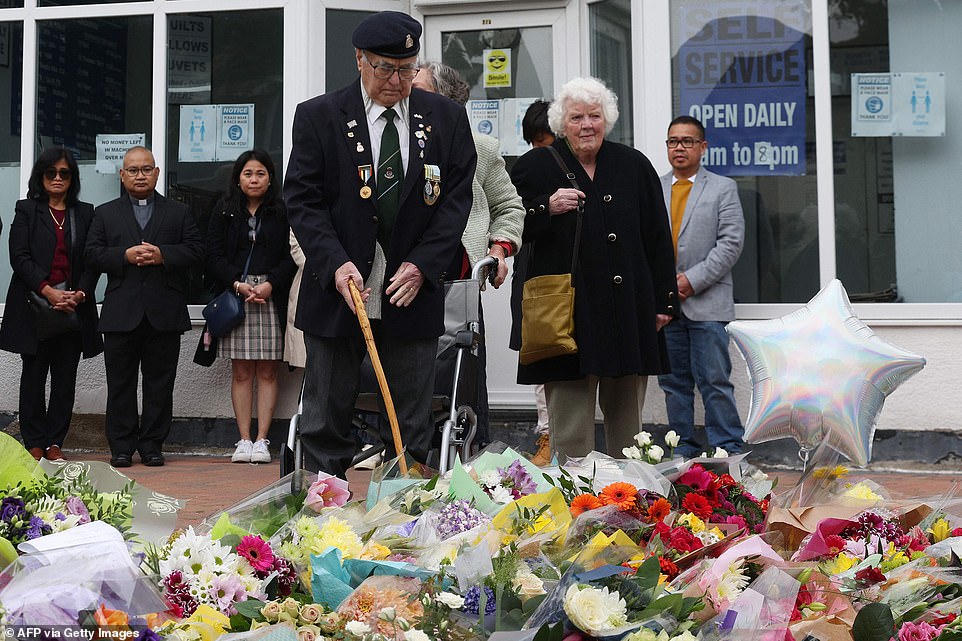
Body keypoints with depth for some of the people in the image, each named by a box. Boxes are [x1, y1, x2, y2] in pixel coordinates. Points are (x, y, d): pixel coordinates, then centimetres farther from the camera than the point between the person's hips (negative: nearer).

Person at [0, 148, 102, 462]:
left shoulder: (85, 213, 12)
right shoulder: (26, 210, 6)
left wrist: (80, 293, -10)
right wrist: (48, 291, -16)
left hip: (74, 306, 2)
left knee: (65, 378, 2)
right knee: (34, 374, 3)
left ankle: (54, 443, 8)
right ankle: (34, 444, 9)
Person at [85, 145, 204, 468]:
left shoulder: (179, 212, 13)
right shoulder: (105, 213, 13)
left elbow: (196, 250, 2)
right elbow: (92, 255, 3)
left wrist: (162, 254, -12)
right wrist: (125, 256, -13)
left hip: (165, 314, 0)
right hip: (121, 315, 0)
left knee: (160, 384, 3)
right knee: (121, 384, 3)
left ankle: (152, 446, 10)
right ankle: (121, 447, 10)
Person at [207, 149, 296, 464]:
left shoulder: (282, 213, 5)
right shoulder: (224, 212, 10)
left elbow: (292, 257, 0)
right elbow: (214, 257, 4)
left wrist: (270, 284, -14)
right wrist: (238, 284, -10)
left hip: (271, 297, -1)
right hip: (235, 297, 1)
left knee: (267, 371, 0)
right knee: (241, 371, 2)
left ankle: (261, 440, 3)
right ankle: (244, 440, 5)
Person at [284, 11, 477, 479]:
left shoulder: (446, 118, 6)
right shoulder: (317, 116, 1)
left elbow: (456, 199, 3)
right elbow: (302, 200, -3)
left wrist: (422, 265, -10)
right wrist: (335, 263, -17)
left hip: (413, 294, 1)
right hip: (337, 290, -1)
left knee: (412, 429, 7)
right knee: (325, 422, 6)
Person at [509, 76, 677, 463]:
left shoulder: (634, 166, 10)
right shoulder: (535, 167, 2)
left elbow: (658, 237, 11)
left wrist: (663, 300, 6)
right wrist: (547, 207, -16)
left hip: (628, 310, 3)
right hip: (566, 311, -2)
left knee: (626, 416, 11)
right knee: (570, 422, -1)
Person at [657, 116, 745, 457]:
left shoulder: (723, 188, 5)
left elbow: (731, 241, -4)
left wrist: (694, 279, -12)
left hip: (707, 302, -3)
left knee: (715, 381, -4)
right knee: (674, 381, 9)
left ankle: (728, 449, 4)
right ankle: (683, 448, 19)